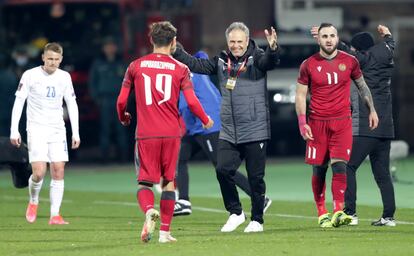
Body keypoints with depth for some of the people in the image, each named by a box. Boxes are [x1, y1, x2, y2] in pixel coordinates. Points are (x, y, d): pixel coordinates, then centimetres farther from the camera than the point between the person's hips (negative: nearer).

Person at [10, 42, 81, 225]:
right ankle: (33, 201, 16)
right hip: (36, 128, -3)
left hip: (57, 129, 3)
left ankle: (55, 215, -2)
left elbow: (72, 105, 13)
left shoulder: (64, 77, 6)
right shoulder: (30, 75, -4)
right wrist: (14, 130, -8)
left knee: (58, 170, -5)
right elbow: (18, 102, -2)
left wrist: (75, 132, 8)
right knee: (39, 172, -14)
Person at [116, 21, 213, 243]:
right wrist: (206, 120, 15)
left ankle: (149, 211, -28)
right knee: (168, 182, 12)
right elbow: (192, 102, -4)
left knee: (144, 183, 4)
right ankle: (165, 231, 11)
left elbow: (121, 101, 6)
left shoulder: (136, 66, 5)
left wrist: (123, 117, 28)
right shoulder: (180, 69, 3)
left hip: (145, 134, 0)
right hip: (171, 133, 0)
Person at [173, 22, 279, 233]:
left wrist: (273, 49, -47)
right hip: (228, 133, 4)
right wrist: (176, 51, 6)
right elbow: (197, 65, 14)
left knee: (255, 177, 1)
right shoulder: (221, 61, 9)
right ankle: (235, 213, 11)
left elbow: (270, 62, -26)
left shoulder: (256, 58, -5)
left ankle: (257, 220, 14)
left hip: (255, 132, -4)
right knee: (223, 170, -7)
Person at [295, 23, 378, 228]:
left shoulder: (349, 61, 4)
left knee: (339, 165, -14)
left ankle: (338, 212, -15)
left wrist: (372, 110, 15)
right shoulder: (308, 65, 1)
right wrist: (302, 122, -5)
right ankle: (321, 213, 13)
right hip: (317, 123, 0)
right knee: (319, 169, 3)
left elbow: (362, 86, 18)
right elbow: (300, 95, 3)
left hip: (342, 121, 0)